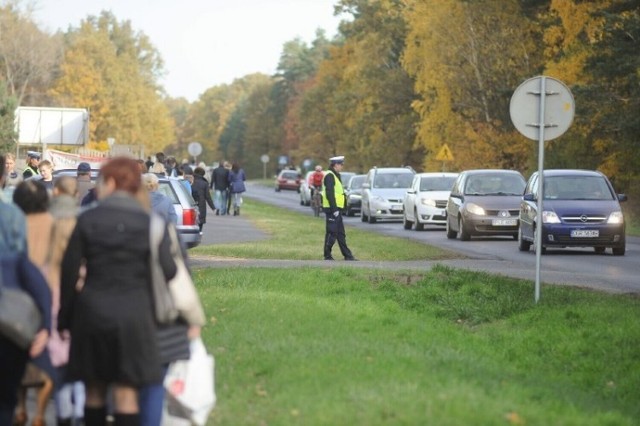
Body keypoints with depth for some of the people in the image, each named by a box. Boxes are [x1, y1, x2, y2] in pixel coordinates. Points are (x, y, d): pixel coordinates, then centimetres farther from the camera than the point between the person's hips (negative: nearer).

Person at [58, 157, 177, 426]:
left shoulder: (87, 220, -1)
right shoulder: (150, 224, -1)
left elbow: (69, 271, 0)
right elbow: (168, 272, -5)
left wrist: (65, 318, 8)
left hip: (92, 312, 1)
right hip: (133, 313, -1)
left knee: (94, 390, 12)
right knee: (126, 392, 1)